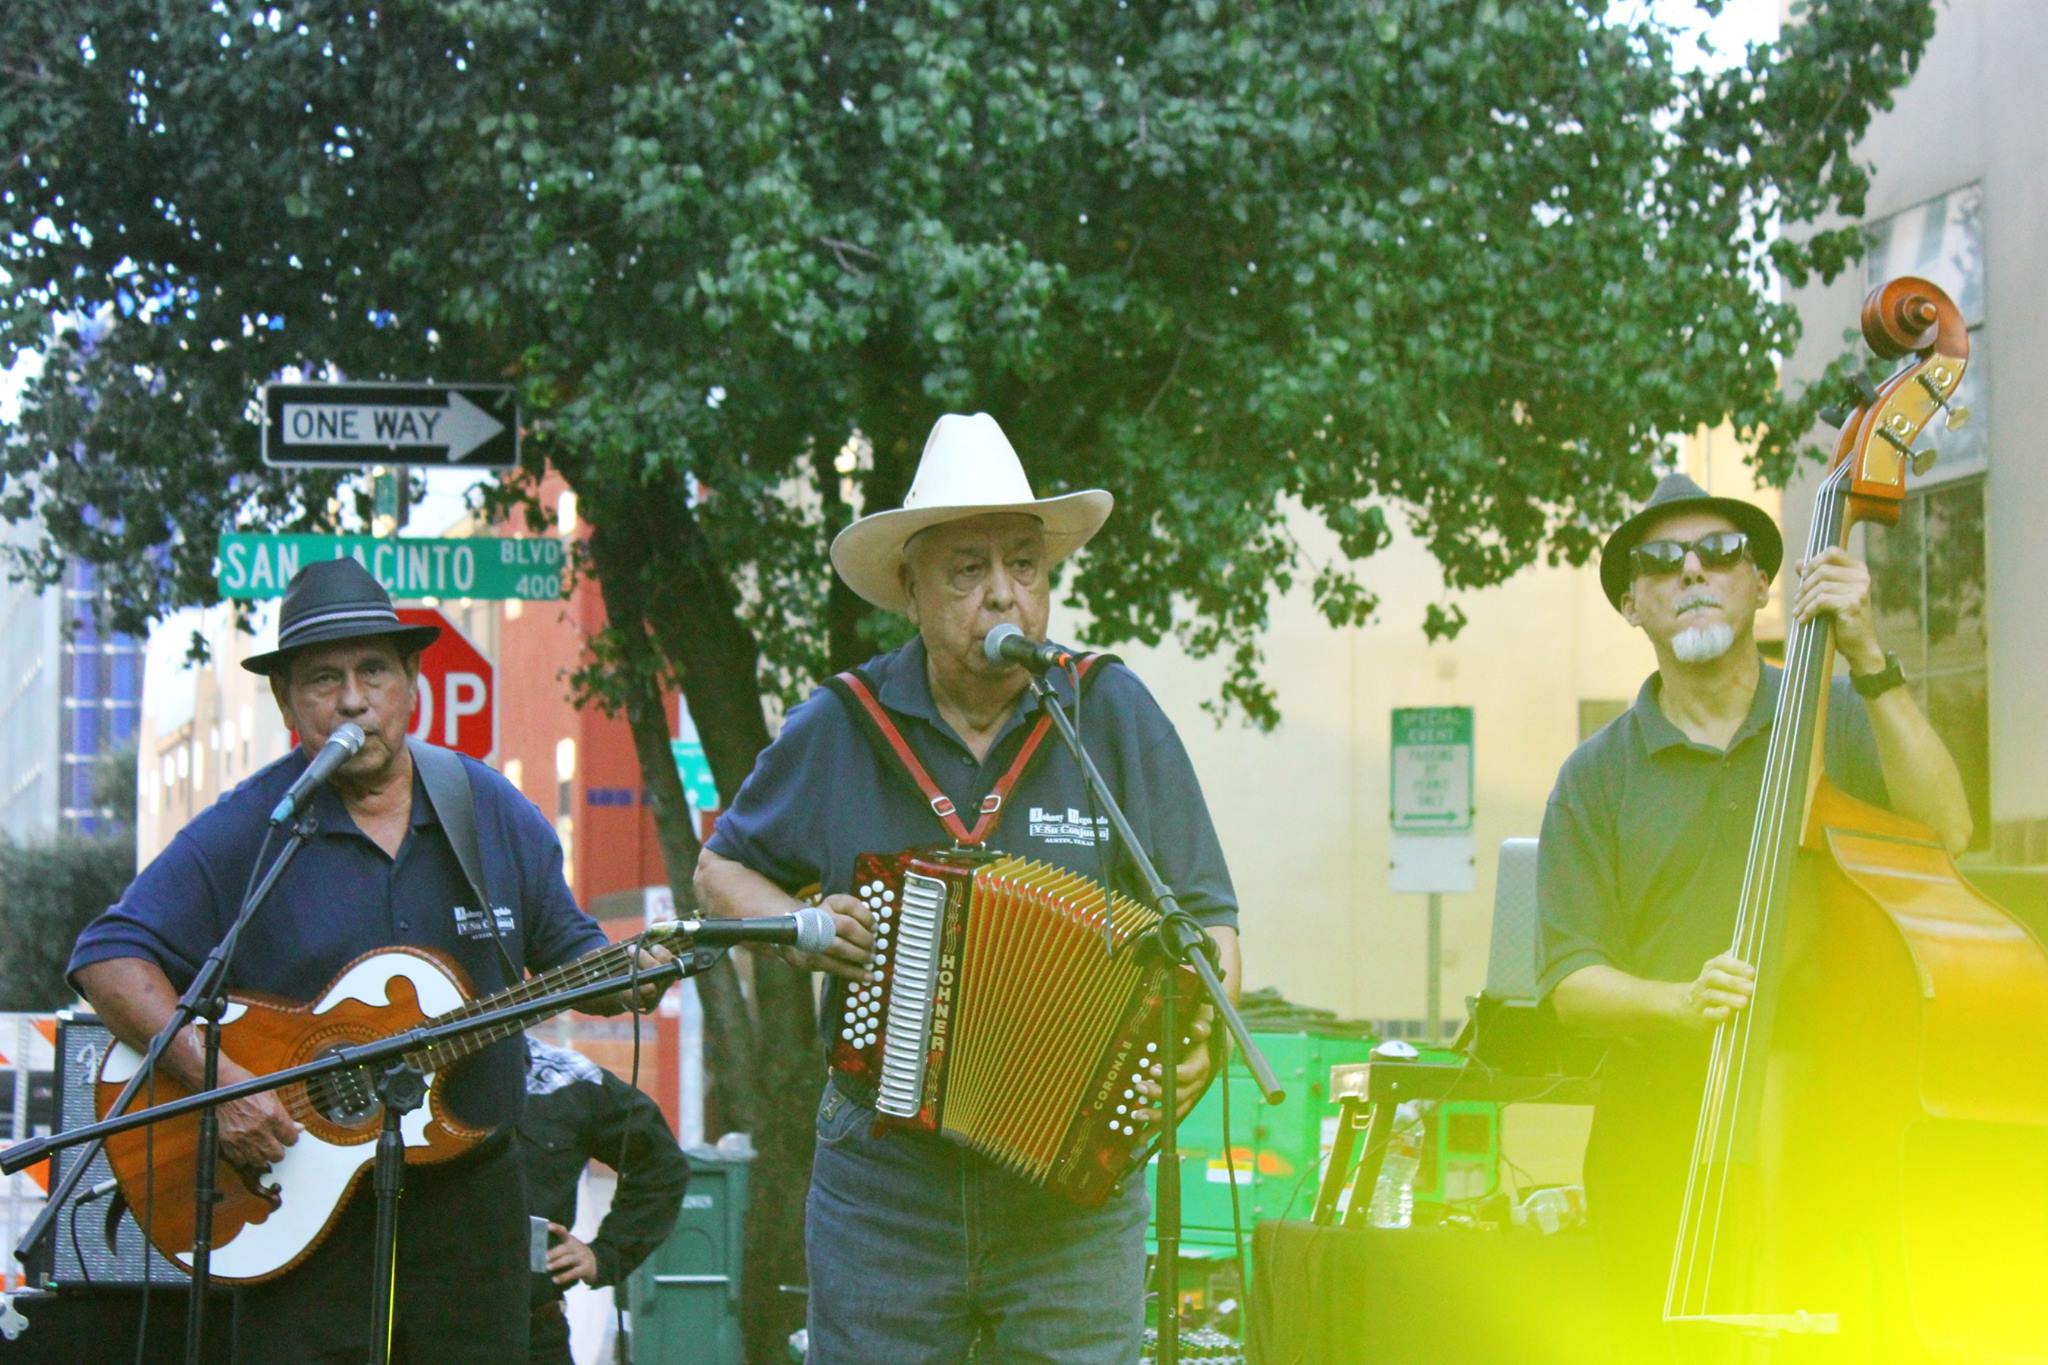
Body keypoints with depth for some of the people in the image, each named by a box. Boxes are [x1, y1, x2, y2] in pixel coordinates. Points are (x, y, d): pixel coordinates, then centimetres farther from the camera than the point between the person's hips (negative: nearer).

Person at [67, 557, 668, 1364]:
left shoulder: (494, 814, 5)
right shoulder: (242, 834, -6)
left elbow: (567, 950, 14)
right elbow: (109, 959, -9)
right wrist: (218, 1080, -21)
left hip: (470, 1200, 3)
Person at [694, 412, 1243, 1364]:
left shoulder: (1114, 715, 1)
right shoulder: (839, 729, 3)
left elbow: (1205, 917, 5)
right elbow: (724, 868, 17)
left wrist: (1200, 1040, -15)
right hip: (884, 1187, 1)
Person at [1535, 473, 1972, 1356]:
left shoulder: (1836, 718, 6)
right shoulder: (1596, 777, 6)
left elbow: (1945, 829, -12)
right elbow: (1570, 981, 0)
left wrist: (1870, 661, -16)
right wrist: (1683, 1000, -19)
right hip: (1661, 1151, 1)